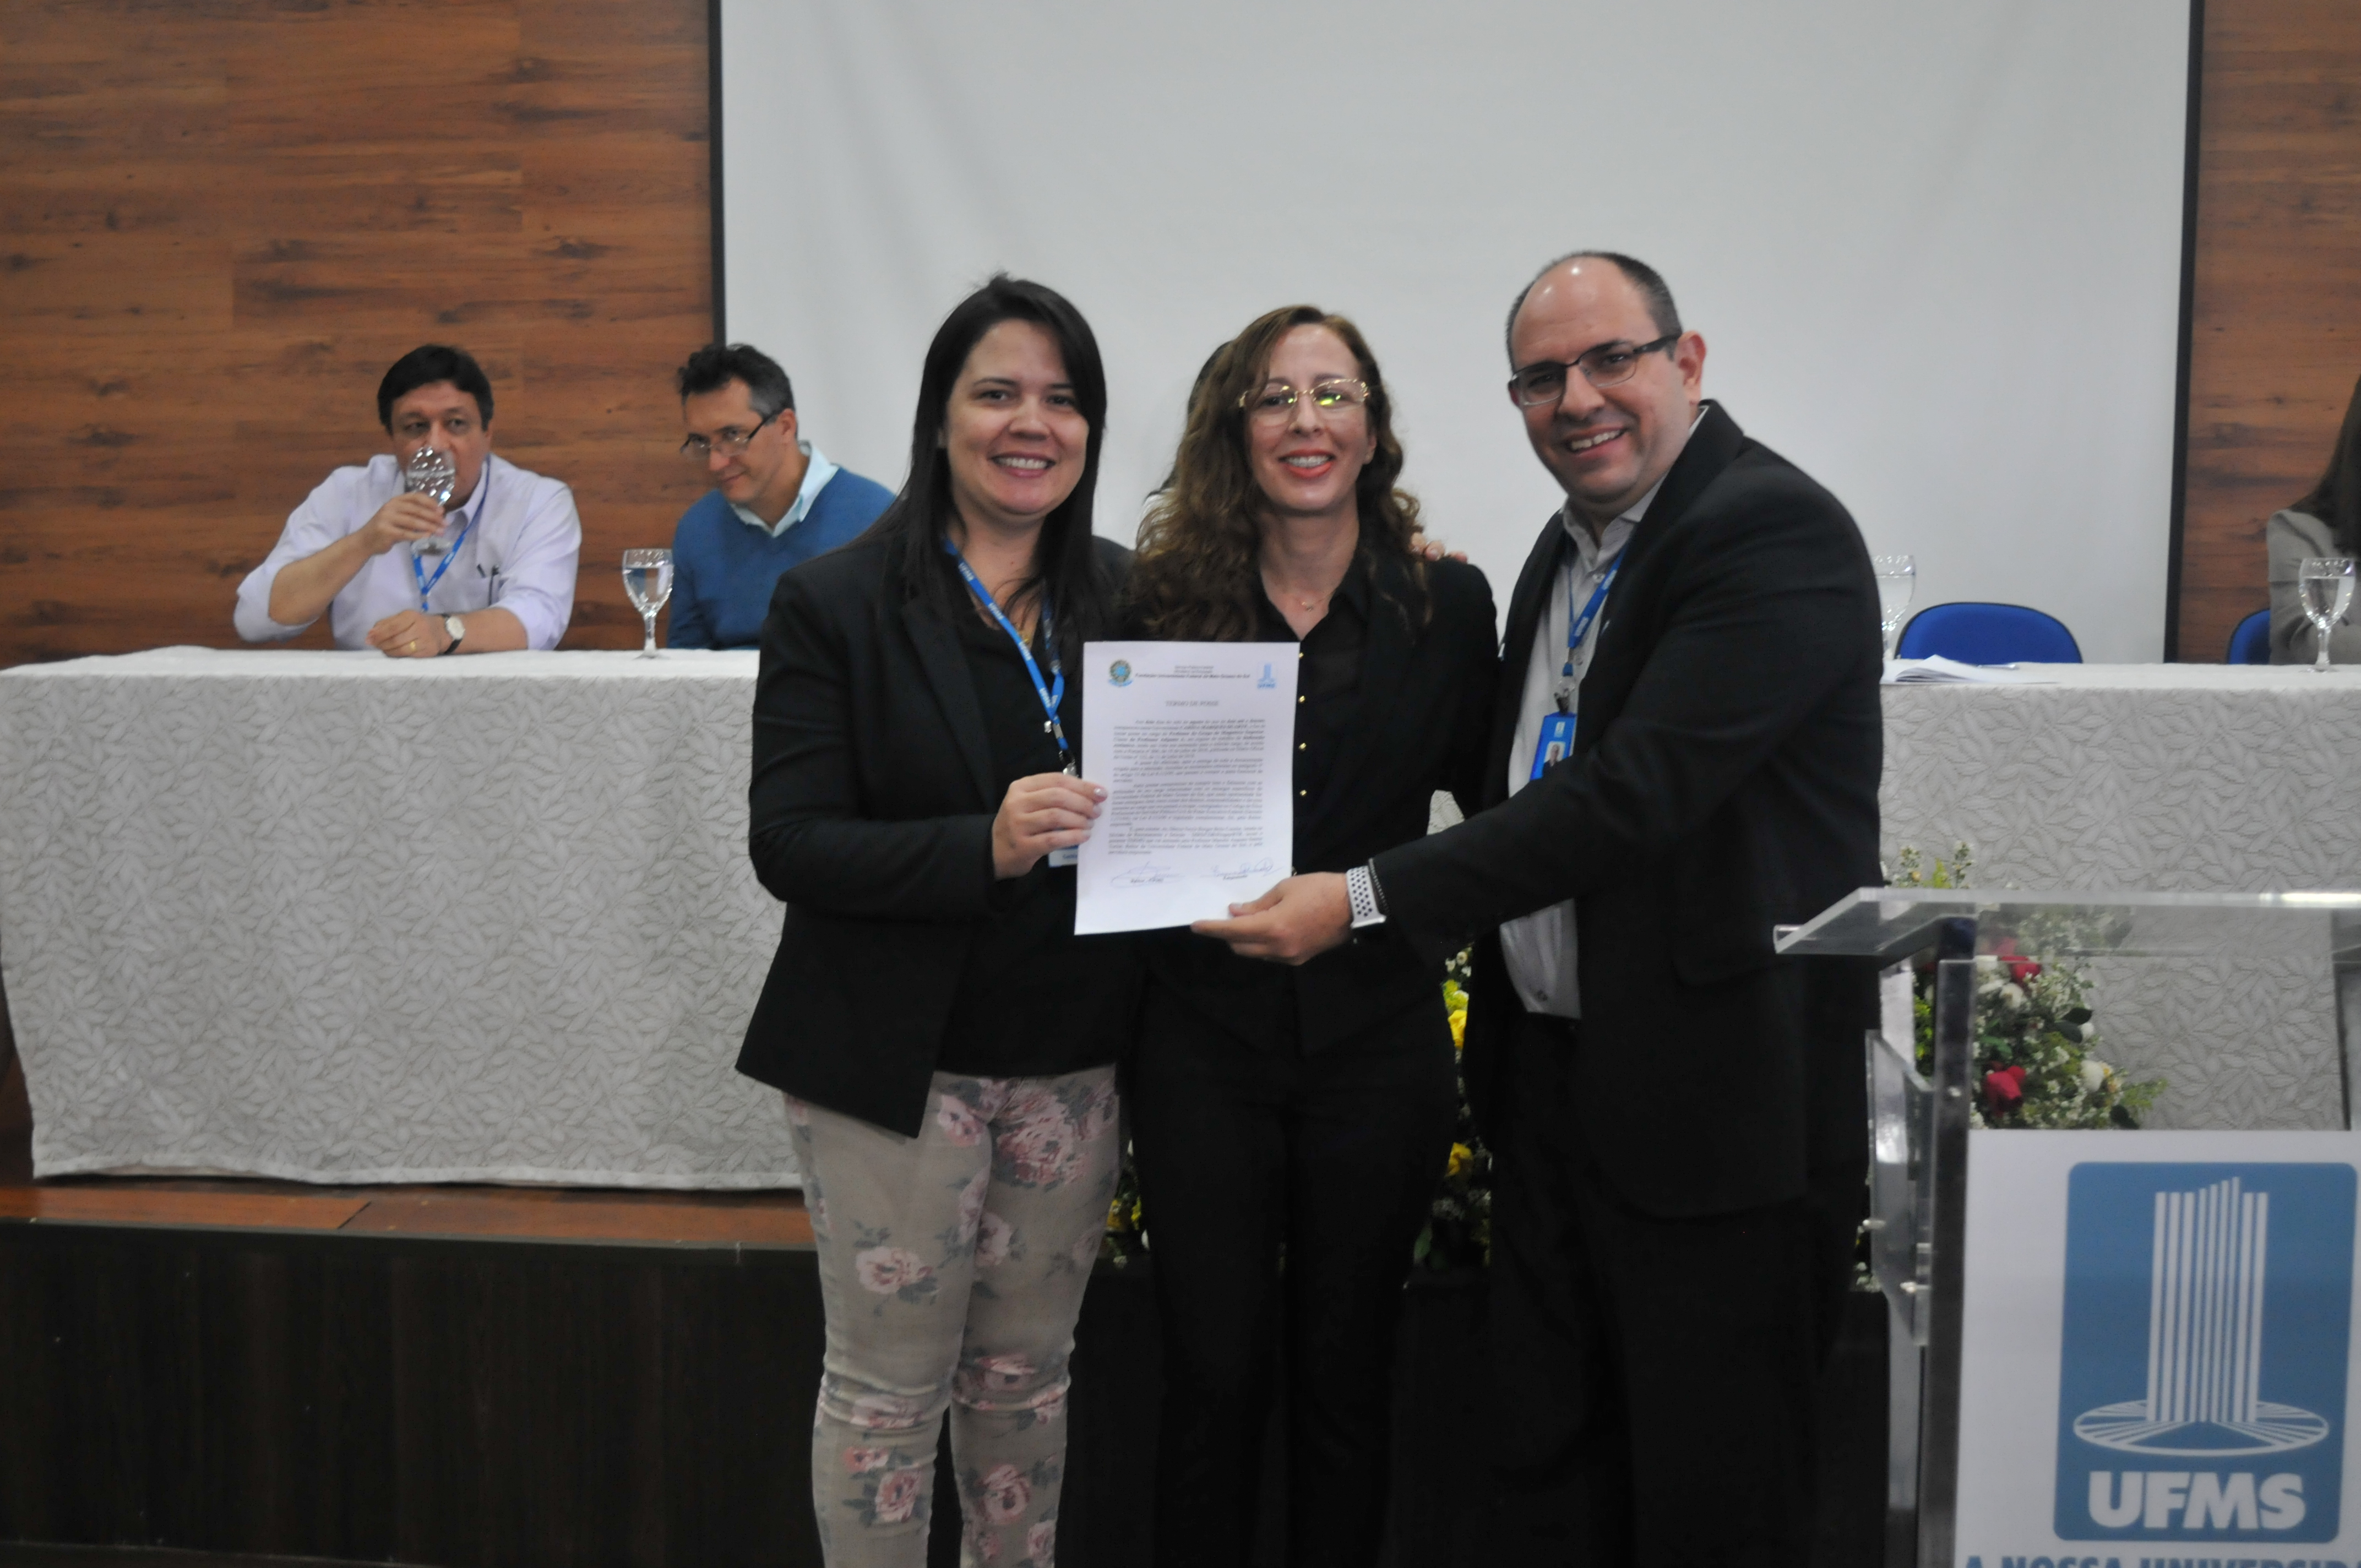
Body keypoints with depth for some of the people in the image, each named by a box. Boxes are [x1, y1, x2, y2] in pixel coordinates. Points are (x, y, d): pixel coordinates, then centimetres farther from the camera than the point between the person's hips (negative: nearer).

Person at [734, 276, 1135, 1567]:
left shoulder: (1124, 597, 5)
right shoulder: (834, 604, -8)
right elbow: (789, 843, -13)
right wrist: (984, 847, -27)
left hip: (1070, 1060, 4)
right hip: (897, 1061, -4)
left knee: (1026, 1375, 17)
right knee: (888, 1386, 8)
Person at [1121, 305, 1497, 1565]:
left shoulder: (1448, 603, 1)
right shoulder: (1165, 599, 0)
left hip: (1377, 1040, 0)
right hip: (1205, 1036, 0)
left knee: (1344, 1376, 13)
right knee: (1211, 1377, 6)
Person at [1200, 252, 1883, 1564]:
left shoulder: (1778, 534, -16)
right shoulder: (1569, 550, 13)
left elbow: (1633, 791, -26)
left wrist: (1367, 899, -24)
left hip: (1719, 1099, -8)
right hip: (1550, 1075, 9)